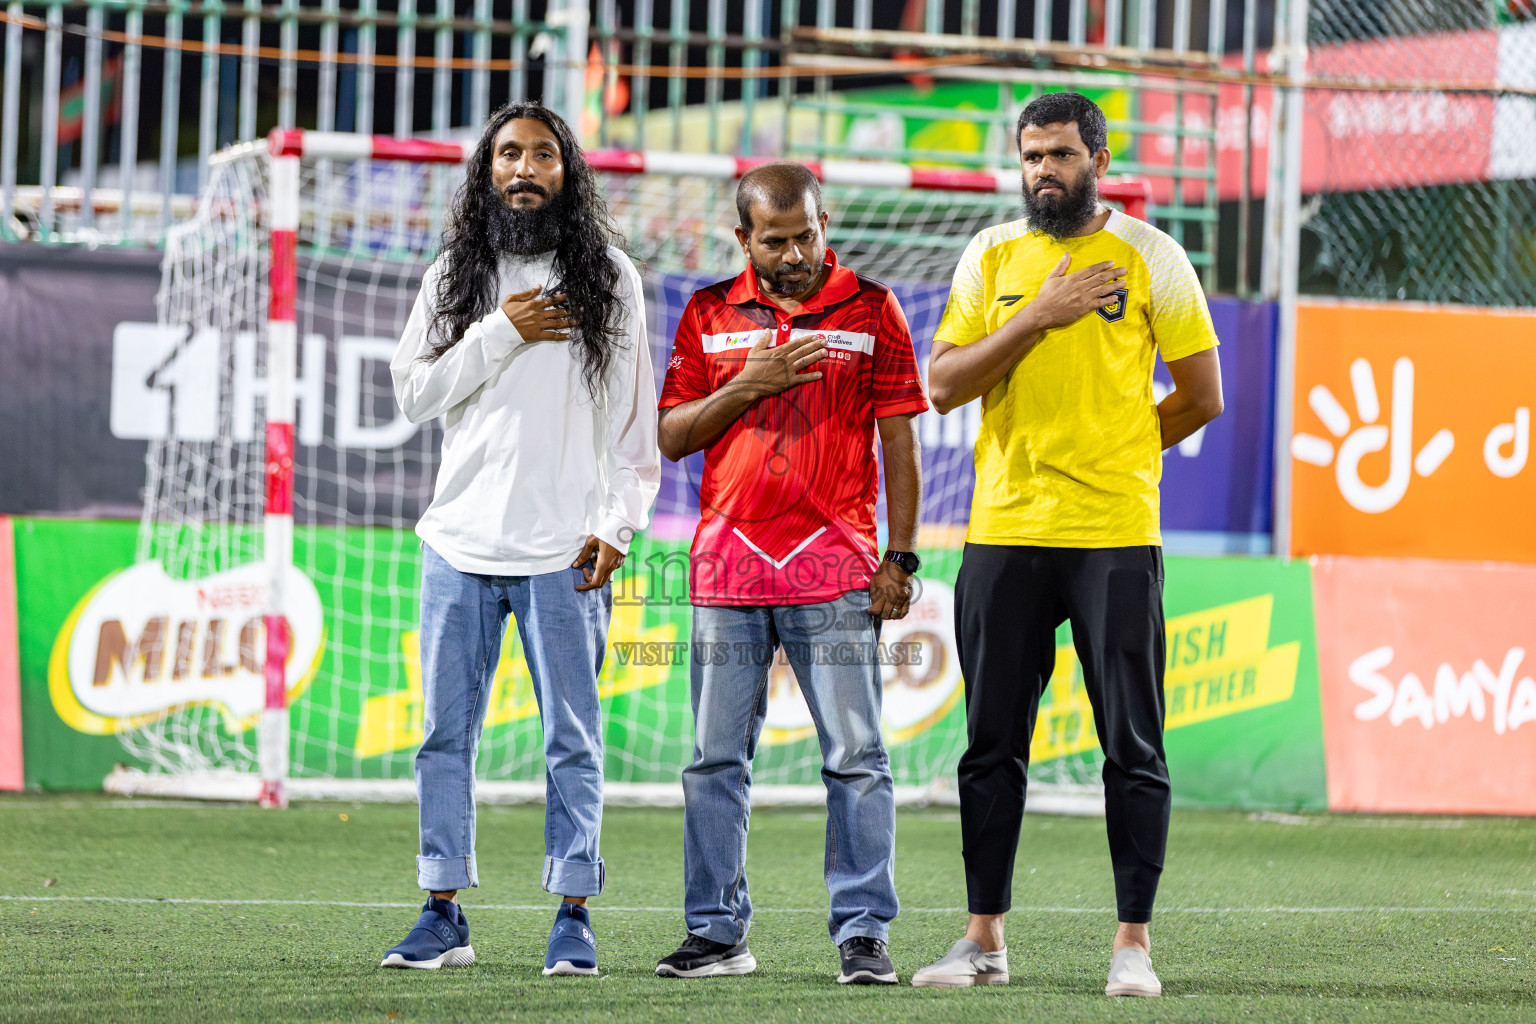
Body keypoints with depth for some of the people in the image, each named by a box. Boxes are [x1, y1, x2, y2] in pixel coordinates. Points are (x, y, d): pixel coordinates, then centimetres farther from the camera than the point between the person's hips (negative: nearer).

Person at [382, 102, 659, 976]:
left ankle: (575, 914, 5)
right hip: (461, 539, 2)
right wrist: (499, 335, -9)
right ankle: (444, 914, 10)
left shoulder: (609, 278, 4)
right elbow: (414, 392, 3)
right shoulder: (454, 276, 10)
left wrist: (617, 526, -6)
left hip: (564, 548, -2)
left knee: (574, 738, 0)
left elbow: (636, 419, 3)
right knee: (448, 731, 4)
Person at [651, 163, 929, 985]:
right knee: (717, 757, 4)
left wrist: (899, 558, -1)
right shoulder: (709, 314, 10)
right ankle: (717, 932, 10)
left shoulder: (870, 309, 5)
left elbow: (898, 441, 5)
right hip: (727, 560, 2)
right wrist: (748, 385, -7)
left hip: (833, 564, -2)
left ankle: (863, 932, -2)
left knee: (855, 756, -5)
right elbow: (671, 436, 8)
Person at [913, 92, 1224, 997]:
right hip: (1004, 532, 3)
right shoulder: (992, 257, 9)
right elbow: (944, 385, 0)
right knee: (993, 746, 6)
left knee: (1134, 749, -1)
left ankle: (1134, 943, 4)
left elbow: (1202, 397, 5)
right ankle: (985, 940, 14)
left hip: (1116, 536, -3)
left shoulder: (1149, 256, 1)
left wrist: (1114, 452, 9)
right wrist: (1037, 316, -10)